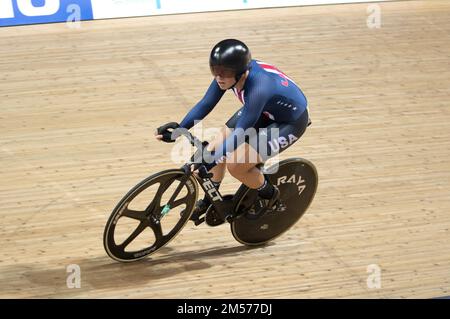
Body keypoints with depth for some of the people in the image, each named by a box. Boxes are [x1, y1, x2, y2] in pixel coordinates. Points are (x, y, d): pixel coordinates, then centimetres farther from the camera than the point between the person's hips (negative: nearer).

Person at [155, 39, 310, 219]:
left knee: (235, 165, -17)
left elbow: (240, 133, -39)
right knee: (216, 148, 0)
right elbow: (205, 104, -11)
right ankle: (210, 200, 25)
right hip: (264, 111, 7)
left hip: (290, 121, -7)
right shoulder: (229, 73, -20)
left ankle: (270, 195, 11)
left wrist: (211, 160, -45)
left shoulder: (258, 88, -40)